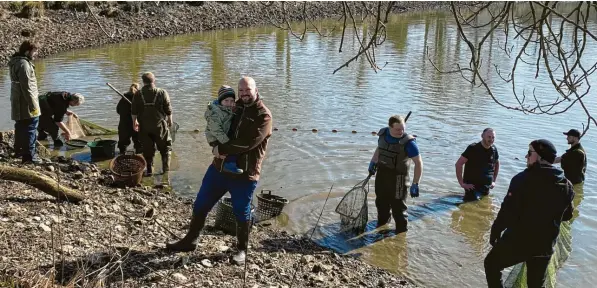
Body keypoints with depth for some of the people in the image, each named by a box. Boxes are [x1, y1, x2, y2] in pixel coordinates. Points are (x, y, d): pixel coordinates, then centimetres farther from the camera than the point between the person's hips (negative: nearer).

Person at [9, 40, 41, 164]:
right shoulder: (24, 64, -19)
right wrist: (33, 104, -20)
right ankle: (28, 155, -7)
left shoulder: (16, 62, 13)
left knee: (21, 126, 20)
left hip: (18, 102, 10)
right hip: (26, 103, -10)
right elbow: (26, 87, -22)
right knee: (30, 128, -7)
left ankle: (19, 150, 32)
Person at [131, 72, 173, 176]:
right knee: (165, 147, 14)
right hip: (160, 125, -1)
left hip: (144, 126, 2)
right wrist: (170, 121, 11)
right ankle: (166, 168, 12)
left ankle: (149, 170, 16)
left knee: (147, 149, 12)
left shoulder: (138, 95, -3)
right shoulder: (162, 93, -9)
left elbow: (134, 112, 2)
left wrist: (134, 122, 18)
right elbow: (168, 110, -5)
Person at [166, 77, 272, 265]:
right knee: (200, 204, 11)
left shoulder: (263, 115, -10)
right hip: (219, 167, 6)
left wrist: (222, 149, -17)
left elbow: (247, 143, -21)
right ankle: (190, 241, 29)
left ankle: (242, 250, 26)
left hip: (244, 174, -6)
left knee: (241, 213, 7)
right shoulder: (234, 107, 10)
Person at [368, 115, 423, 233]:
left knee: (398, 207, 1)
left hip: (398, 178, -6)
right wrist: (373, 162, 18)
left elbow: (418, 163, -19)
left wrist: (415, 184, -22)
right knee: (381, 203, 24)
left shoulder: (408, 142, -23)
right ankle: (381, 226, 48)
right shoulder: (383, 133, -4)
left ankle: (401, 233, 17)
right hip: (381, 173, 6)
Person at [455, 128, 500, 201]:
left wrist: (494, 181, 17)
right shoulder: (473, 148, -13)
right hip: (472, 187, -6)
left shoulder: (493, 150, 4)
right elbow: (458, 164, -17)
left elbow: (497, 164, 24)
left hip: (486, 189, 6)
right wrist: (462, 183, -19)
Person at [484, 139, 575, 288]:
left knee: (492, 264, 19)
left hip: (517, 241, -5)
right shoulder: (566, 185, -1)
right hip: (545, 246, 5)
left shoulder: (523, 179, -18)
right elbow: (567, 215, 12)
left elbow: (507, 212, -19)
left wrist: (495, 232, -6)